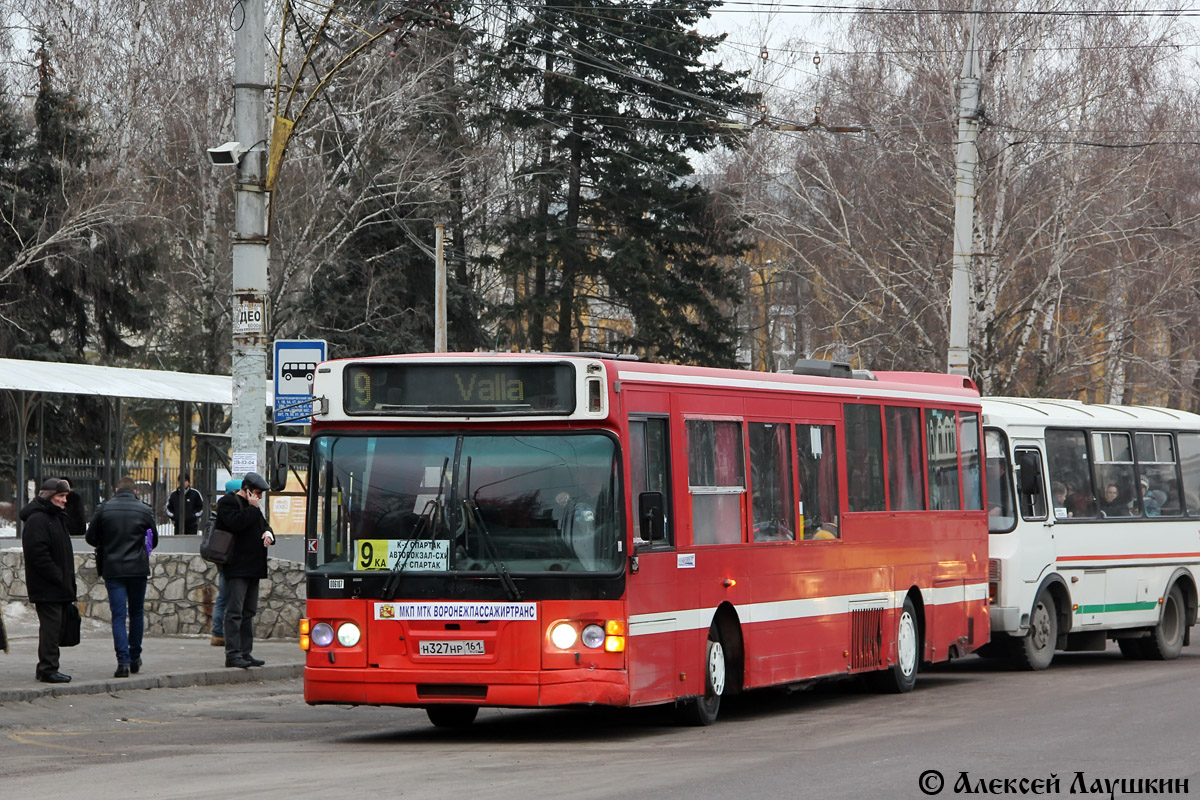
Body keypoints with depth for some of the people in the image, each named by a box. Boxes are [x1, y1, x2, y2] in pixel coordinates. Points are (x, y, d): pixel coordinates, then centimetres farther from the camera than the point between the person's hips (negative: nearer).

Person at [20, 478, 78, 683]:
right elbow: (37, 553, -20)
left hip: (58, 587, 10)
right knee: (51, 626, -9)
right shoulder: (37, 519, -13)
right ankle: (48, 669, -7)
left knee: (54, 627, 12)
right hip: (47, 587, -10)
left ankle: (46, 668, 18)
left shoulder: (57, 517, 19)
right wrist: (58, 577, -19)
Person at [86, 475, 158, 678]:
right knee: (136, 613, 17)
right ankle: (135, 657, 23)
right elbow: (154, 540, 8)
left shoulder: (104, 509, -3)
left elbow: (91, 537, 2)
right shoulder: (144, 510, -1)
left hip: (112, 568, -1)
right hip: (138, 568, 1)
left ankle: (123, 661, -12)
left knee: (118, 615, -1)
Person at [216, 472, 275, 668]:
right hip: (236, 568, -9)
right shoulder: (227, 503, -6)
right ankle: (232, 654, -13)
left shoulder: (252, 506, 20)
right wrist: (253, 508, -13)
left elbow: (263, 525, 26)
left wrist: (268, 533, 4)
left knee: (248, 612, 10)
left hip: (252, 567, 9)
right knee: (235, 611, -11)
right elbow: (236, 523, -22)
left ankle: (245, 653, 13)